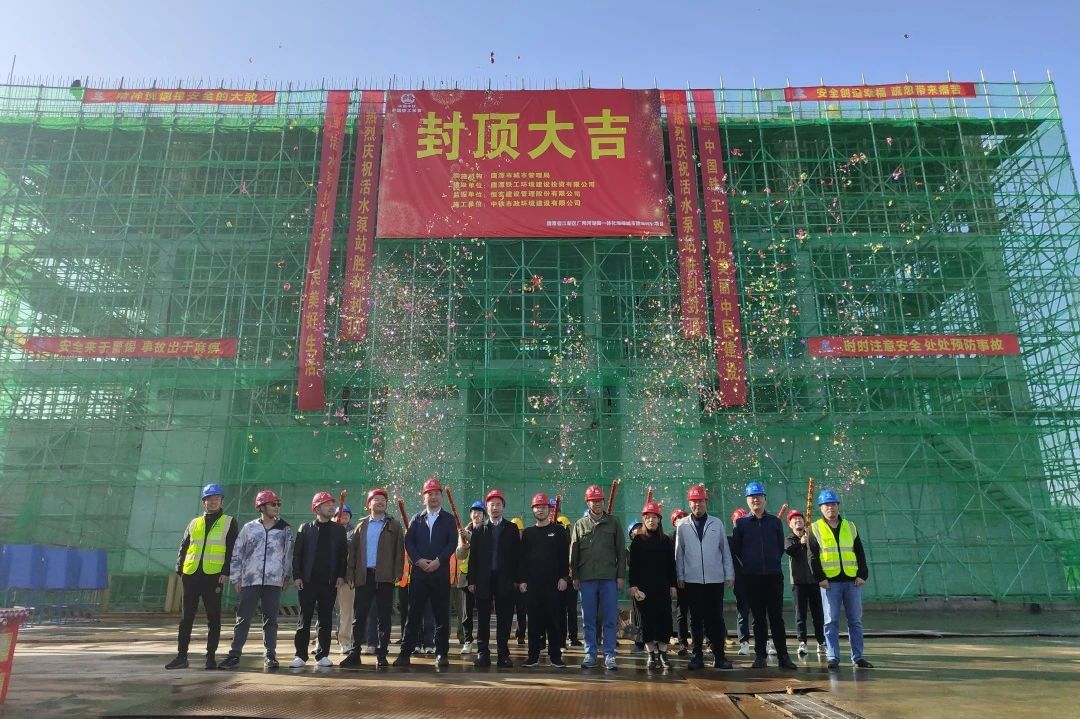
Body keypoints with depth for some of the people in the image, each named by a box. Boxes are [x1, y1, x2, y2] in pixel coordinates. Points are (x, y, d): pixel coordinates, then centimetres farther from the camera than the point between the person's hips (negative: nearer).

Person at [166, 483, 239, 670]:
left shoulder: (229, 523, 6)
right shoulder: (194, 523, 16)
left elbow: (232, 550, 0)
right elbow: (183, 548, 16)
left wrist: (226, 572, -10)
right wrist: (180, 570, 4)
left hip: (214, 576, -3)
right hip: (191, 575, 3)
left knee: (213, 618, 3)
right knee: (186, 617, 6)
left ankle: (211, 657, 10)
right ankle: (181, 656, 14)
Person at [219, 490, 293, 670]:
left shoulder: (285, 529, 6)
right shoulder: (249, 527, 5)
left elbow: (289, 554, 10)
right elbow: (237, 553, 6)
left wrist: (287, 576, 7)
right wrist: (235, 577, 3)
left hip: (274, 581, 0)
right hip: (250, 581, 0)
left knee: (271, 620, 5)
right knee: (243, 619, 3)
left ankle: (269, 655, 11)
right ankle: (234, 655, 12)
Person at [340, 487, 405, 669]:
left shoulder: (393, 526, 6)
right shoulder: (361, 525, 13)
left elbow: (399, 550, 1)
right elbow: (352, 550, 10)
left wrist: (397, 573, -9)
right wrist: (350, 573, 1)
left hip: (385, 577, -2)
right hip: (364, 576, 2)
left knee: (384, 617, 2)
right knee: (359, 616, 3)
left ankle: (381, 655, 9)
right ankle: (355, 654, 10)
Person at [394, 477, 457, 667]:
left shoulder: (449, 519, 8)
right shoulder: (416, 520, 13)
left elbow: (452, 543, -3)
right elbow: (408, 542, 4)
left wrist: (438, 561, -14)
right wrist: (418, 560, -11)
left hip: (441, 573, -1)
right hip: (419, 573, 1)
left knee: (442, 616, 2)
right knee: (414, 614, 2)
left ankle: (441, 654, 10)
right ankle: (405, 653, 8)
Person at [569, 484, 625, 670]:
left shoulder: (613, 523, 6)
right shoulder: (580, 524, 8)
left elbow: (621, 552, 6)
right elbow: (573, 553, 9)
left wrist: (620, 575, 0)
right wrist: (575, 576, 4)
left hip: (609, 578, -1)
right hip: (587, 578, 1)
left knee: (610, 619, 1)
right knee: (588, 620, 6)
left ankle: (609, 655, 9)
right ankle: (590, 654, 15)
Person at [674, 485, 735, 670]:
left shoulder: (717, 523, 4)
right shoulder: (683, 526, 2)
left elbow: (725, 550, 6)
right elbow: (679, 553, 5)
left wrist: (729, 575, 2)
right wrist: (680, 576, 1)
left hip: (715, 579, 0)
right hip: (692, 580, 0)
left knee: (716, 619, 4)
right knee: (696, 619, 5)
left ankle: (719, 656, 12)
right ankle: (697, 655, 13)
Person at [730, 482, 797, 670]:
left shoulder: (775, 521, 6)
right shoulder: (741, 523, 3)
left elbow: (781, 547, 10)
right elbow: (735, 549, 5)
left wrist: (772, 561, 7)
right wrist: (749, 562, 6)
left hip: (774, 576, 0)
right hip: (752, 577, 0)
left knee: (777, 617, 1)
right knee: (759, 618, 6)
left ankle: (783, 655, 6)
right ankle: (760, 655, 12)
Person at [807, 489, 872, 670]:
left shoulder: (850, 527, 12)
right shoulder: (815, 529, 3)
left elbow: (860, 553, 10)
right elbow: (813, 557, -2)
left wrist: (863, 574, 0)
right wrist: (820, 578, -10)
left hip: (852, 580, 3)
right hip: (830, 582, -3)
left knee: (855, 620, 7)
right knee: (831, 621, -1)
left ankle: (858, 657, 15)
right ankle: (833, 658, 3)